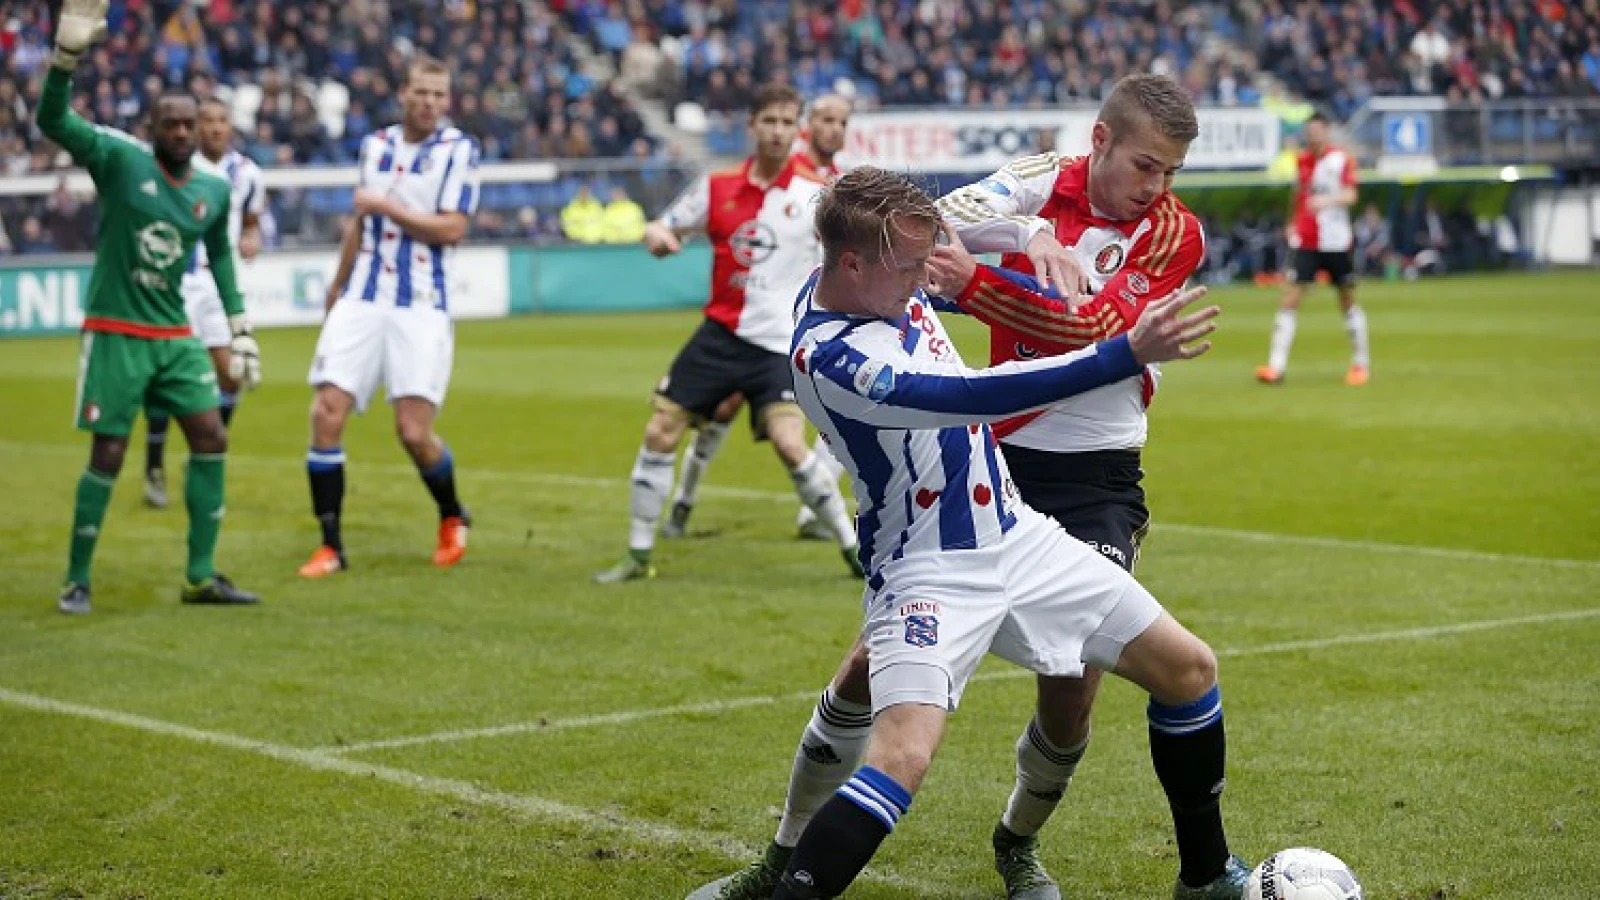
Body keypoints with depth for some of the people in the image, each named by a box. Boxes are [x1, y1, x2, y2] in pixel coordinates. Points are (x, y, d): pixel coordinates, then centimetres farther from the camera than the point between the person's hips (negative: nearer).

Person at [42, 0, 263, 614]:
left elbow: (220, 254, 20)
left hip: (175, 335, 5)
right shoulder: (119, 159, -9)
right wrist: (68, 51, -36)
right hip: (115, 333, -5)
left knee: (212, 440, -2)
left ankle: (201, 576, 8)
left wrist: (241, 333, 19)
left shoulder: (214, 189, 4)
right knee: (108, 455, -4)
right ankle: (76, 580, 10)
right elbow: (52, 121, -21)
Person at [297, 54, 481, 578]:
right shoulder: (375, 146, 12)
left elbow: (452, 229, -13)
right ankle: (331, 546, 0)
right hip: (363, 300, 4)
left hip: (421, 309, -4)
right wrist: (338, 284, 32)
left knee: (414, 433, -10)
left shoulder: (458, 150, -3)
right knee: (326, 414, -9)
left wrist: (386, 206, -9)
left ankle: (452, 519, 21)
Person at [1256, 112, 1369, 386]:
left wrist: (1326, 201, -35)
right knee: (1290, 299, -8)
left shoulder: (1342, 159, -6)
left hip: (1336, 241, -3)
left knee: (1348, 302, 7)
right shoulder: (1303, 159, 8)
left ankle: (1361, 363, 22)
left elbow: (1350, 195, -18)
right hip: (1305, 241, 3)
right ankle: (1276, 366, -12)